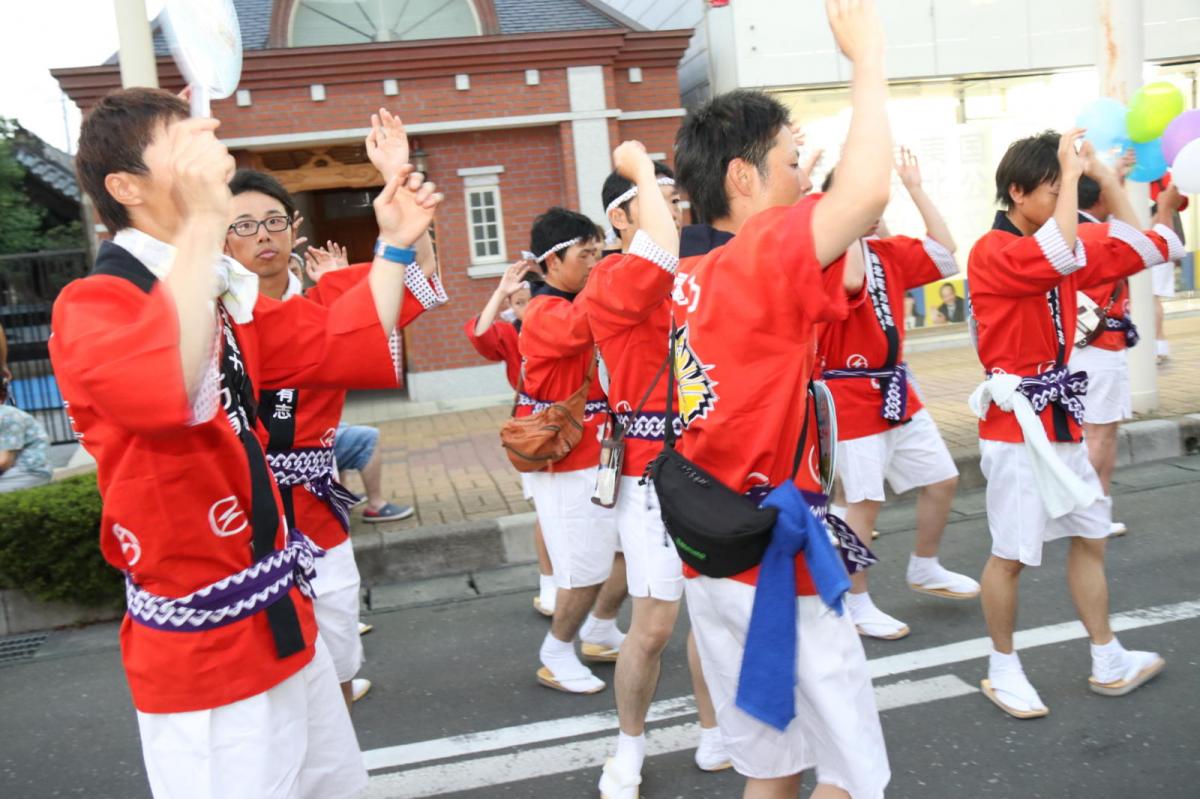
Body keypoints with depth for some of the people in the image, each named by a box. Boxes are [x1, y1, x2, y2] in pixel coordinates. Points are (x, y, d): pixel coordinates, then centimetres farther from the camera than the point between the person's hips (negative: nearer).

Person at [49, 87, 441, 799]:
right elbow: (170, 391, -39)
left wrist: (394, 246, 7)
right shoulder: (92, 305, -17)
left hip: (282, 622, 8)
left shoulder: (227, 297, 9)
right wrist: (202, 223, -39)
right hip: (201, 650, -8)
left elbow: (340, 345, 12)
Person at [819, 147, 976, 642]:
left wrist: (915, 189, 8)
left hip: (895, 389, 8)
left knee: (942, 479, 15)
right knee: (865, 501, -4)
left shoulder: (889, 253, 8)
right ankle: (857, 603, 14)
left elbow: (944, 253, 10)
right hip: (851, 395, -8)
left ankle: (924, 570, 37)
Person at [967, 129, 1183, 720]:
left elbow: (1134, 246, 18)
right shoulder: (993, 251, -14)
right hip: (1018, 425, -9)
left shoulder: (1055, 245, 12)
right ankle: (1002, 671, 17)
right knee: (1012, 553, -1)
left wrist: (1105, 178, 9)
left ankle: (1108, 664, 30)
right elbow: (1061, 253, -33)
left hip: (1061, 418, 9)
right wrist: (1073, 172, -21)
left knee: (1091, 536, 15)